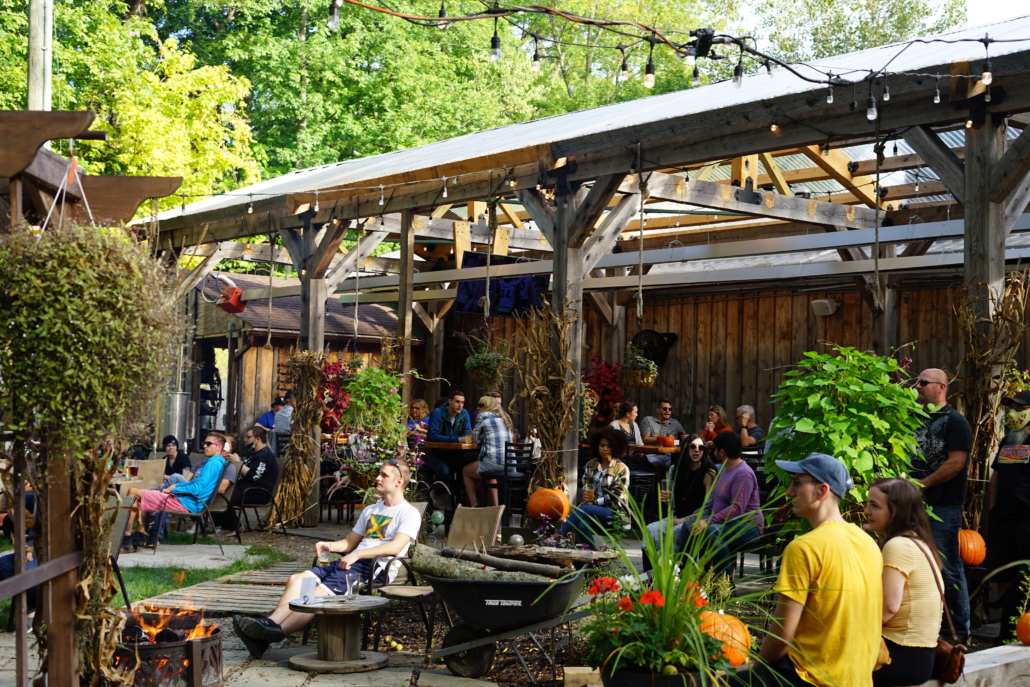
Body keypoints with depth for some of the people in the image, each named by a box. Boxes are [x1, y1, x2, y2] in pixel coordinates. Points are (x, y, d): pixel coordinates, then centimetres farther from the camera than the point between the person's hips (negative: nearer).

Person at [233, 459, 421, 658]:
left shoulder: (409, 513, 0)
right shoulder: (370, 510, 28)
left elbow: (395, 547, -16)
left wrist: (357, 554, -23)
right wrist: (329, 545, 5)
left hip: (375, 569, -8)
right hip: (350, 562, 8)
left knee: (319, 593, -27)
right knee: (297, 579, -15)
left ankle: (275, 633, -35)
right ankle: (270, 623, -31)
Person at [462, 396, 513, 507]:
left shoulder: (483, 416, 1)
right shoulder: (504, 418, 20)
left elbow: (475, 436, 8)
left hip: (494, 462, -7)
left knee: (465, 471, 21)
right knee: (490, 474, 40)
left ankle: (474, 506, 16)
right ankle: (495, 506, 32)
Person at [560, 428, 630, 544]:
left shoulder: (621, 469, -1)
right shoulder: (590, 465, 13)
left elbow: (616, 497, -8)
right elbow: (586, 488, 9)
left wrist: (595, 502, -15)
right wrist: (586, 498, -14)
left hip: (613, 512, -4)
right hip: (594, 509, 4)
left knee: (584, 509, -31)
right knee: (582, 525, -33)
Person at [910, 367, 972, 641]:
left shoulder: (954, 421, -8)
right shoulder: (919, 421, 16)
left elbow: (956, 462, -17)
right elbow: (908, 457, 23)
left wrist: (922, 484, -15)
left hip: (943, 507, -8)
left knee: (948, 568, -4)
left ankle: (960, 629, 4)